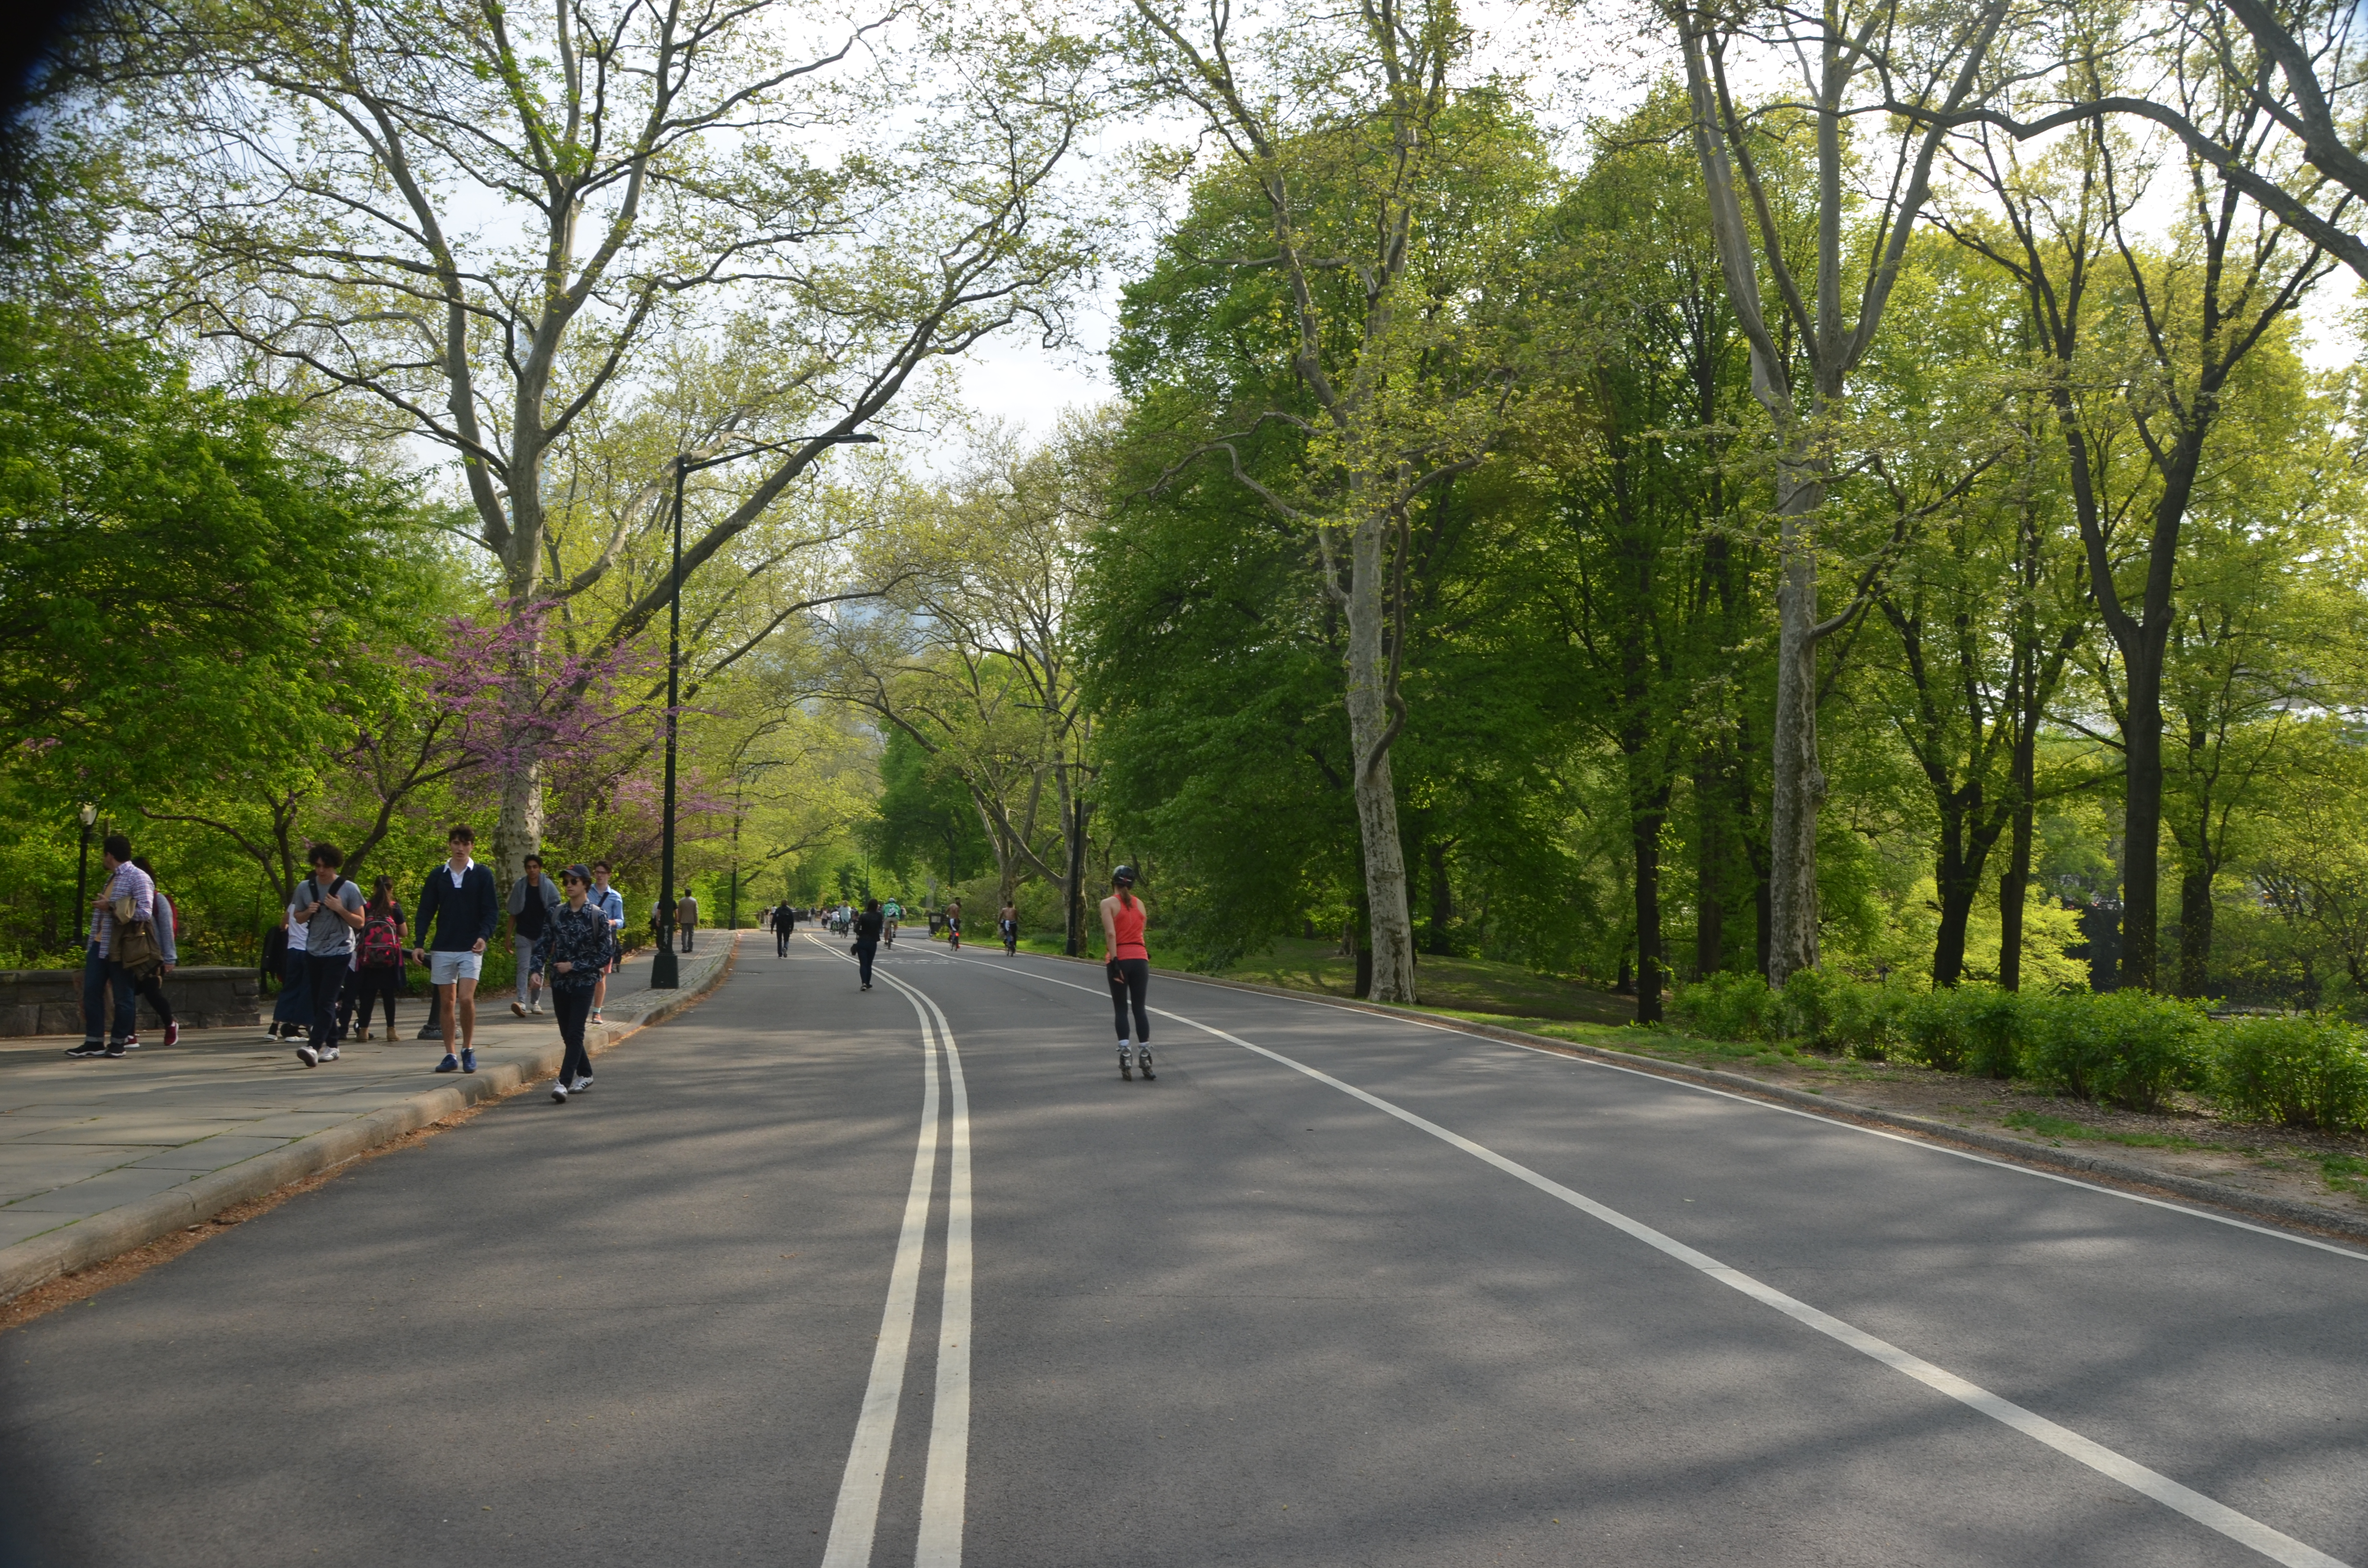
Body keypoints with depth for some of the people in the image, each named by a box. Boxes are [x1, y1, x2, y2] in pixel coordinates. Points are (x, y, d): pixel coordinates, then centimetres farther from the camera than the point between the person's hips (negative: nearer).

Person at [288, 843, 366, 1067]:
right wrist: (309, 912, -9)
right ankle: (331, 1046, 18)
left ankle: (314, 1047, -23)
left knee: (327, 1002, -13)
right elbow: (297, 918, 13)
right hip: (313, 952, 5)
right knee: (318, 1002, 9)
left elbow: (359, 923, -2)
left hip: (339, 952, -5)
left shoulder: (349, 889, -6)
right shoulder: (305, 888, 3)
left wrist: (340, 909, -18)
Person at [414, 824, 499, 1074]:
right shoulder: (437, 876, 7)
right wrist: (419, 943, -2)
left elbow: (492, 910, -2)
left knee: (466, 998, -14)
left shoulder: (482, 875, 1)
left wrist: (484, 936, -18)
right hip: (443, 949, 3)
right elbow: (426, 911, 7)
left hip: (471, 949, -3)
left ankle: (468, 1050, 2)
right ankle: (450, 1056, 12)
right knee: (446, 1002, 5)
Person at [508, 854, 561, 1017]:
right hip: (523, 935, -1)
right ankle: (522, 1002, -23)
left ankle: (536, 1002, 19)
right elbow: (513, 914, 7)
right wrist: (509, 936, 4)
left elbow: (555, 914, 1)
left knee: (539, 969, 9)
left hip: (541, 936, 1)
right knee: (524, 968, -12)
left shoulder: (548, 887, -1)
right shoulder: (519, 887, 2)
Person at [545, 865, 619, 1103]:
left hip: (584, 982, -5)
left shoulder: (598, 916, -7)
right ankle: (585, 1074, 27)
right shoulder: (557, 913, 5)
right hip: (559, 982, 5)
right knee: (566, 1034, 11)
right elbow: (545, 944, 9)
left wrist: (574, 966, -13)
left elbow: (607, 953, -8)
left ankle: (564, 1083, -15)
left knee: (575, 1034, -11)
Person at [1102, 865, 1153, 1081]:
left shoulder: (1109, 903, -2)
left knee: (1121, 1010, 2)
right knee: (1140, 1008, 8)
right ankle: (1144, 1055, 4)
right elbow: (1140, 933, 10)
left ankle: (1124, 1053, -9)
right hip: (1140, 959, 3)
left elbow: (1111, 934, -14)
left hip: (1120, 959, -3)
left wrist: (1114, 962, -17)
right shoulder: (1139, 904, 11)